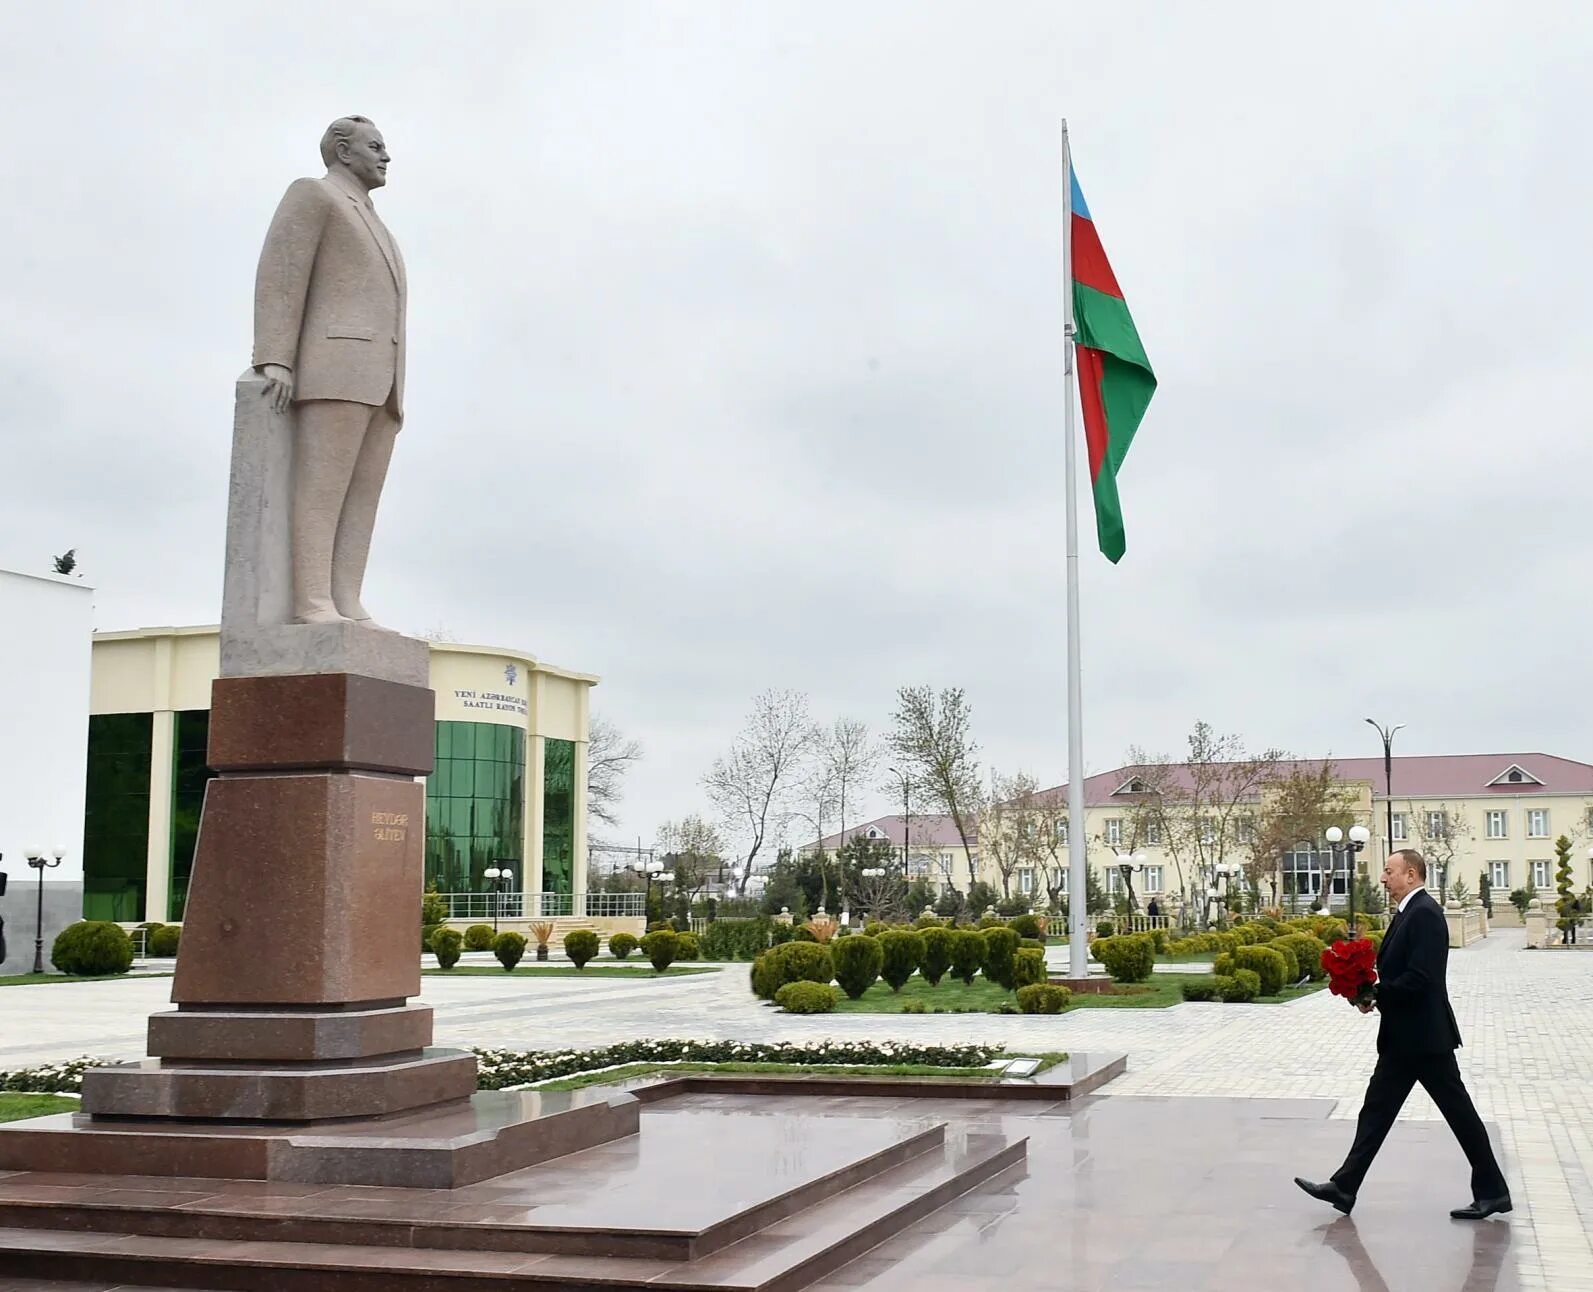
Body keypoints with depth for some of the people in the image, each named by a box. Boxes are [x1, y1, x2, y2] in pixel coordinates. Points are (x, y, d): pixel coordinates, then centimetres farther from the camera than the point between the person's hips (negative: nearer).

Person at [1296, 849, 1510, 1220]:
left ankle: (1491, 1191, 11)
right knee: (1377, 1109, 9)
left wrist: (1377, 995, -16)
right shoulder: (1408, 912, 14)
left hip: (1422, 1035, -10)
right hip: (1404, 1037, 10)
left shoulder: (1424, 913, -17)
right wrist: (1375, 992, 1)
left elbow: (1420, 977, -25)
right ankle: (1344, 1187, 12)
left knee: (1457, 1110, 0)